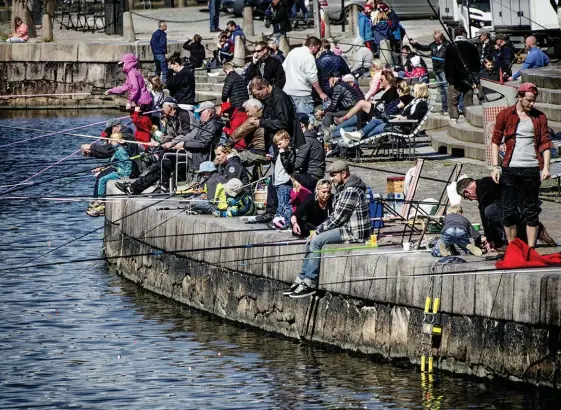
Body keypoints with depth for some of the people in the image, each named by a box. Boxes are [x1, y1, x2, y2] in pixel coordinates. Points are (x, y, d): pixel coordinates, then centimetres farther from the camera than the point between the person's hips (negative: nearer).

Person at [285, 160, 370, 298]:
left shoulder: (351, 191, -17)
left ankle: (309, 284, -17)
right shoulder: (343, 190, 17)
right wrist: (318, 230, 5)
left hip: (354, 232, -11)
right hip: (346, 229, 11)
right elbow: (334, 215, 18)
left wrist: (319, 231, -11)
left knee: (316, 241, -19)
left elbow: (337, 218, -19)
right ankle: (302, 279, 5)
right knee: (312, 241, 7)